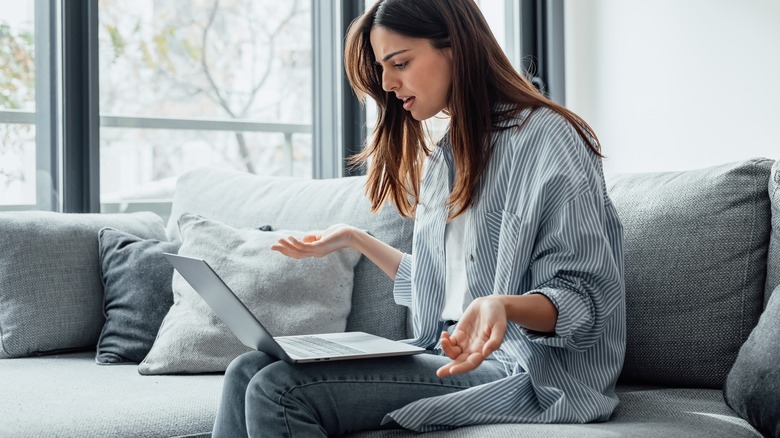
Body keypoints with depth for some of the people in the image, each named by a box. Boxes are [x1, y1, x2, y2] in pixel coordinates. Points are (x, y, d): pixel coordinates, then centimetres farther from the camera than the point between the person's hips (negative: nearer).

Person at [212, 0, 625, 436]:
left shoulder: (547, 137, -9)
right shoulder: (441, 158, 19)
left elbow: (585, 298, -13)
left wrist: (502, 305, -32)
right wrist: (355, 239, 25)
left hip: (527, 374, -8)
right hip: (452, 355, 8)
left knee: (279, 392, -24)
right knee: (249, 371, -9)